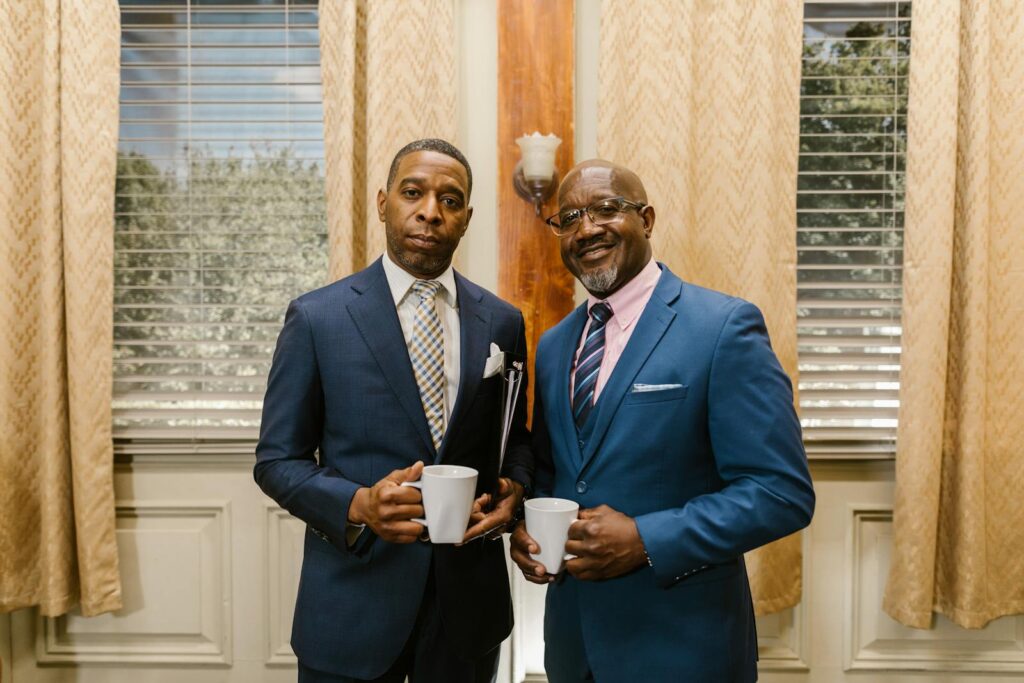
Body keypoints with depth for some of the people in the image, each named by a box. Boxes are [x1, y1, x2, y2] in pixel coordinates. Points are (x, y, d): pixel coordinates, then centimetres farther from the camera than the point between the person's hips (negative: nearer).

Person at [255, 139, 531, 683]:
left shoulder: (502, 322, 1)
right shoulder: (316, 318, -7)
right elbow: (277, 460, -4)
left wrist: (513, 490, -9)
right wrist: (357, 505, -20)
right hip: (352, 605, -2)